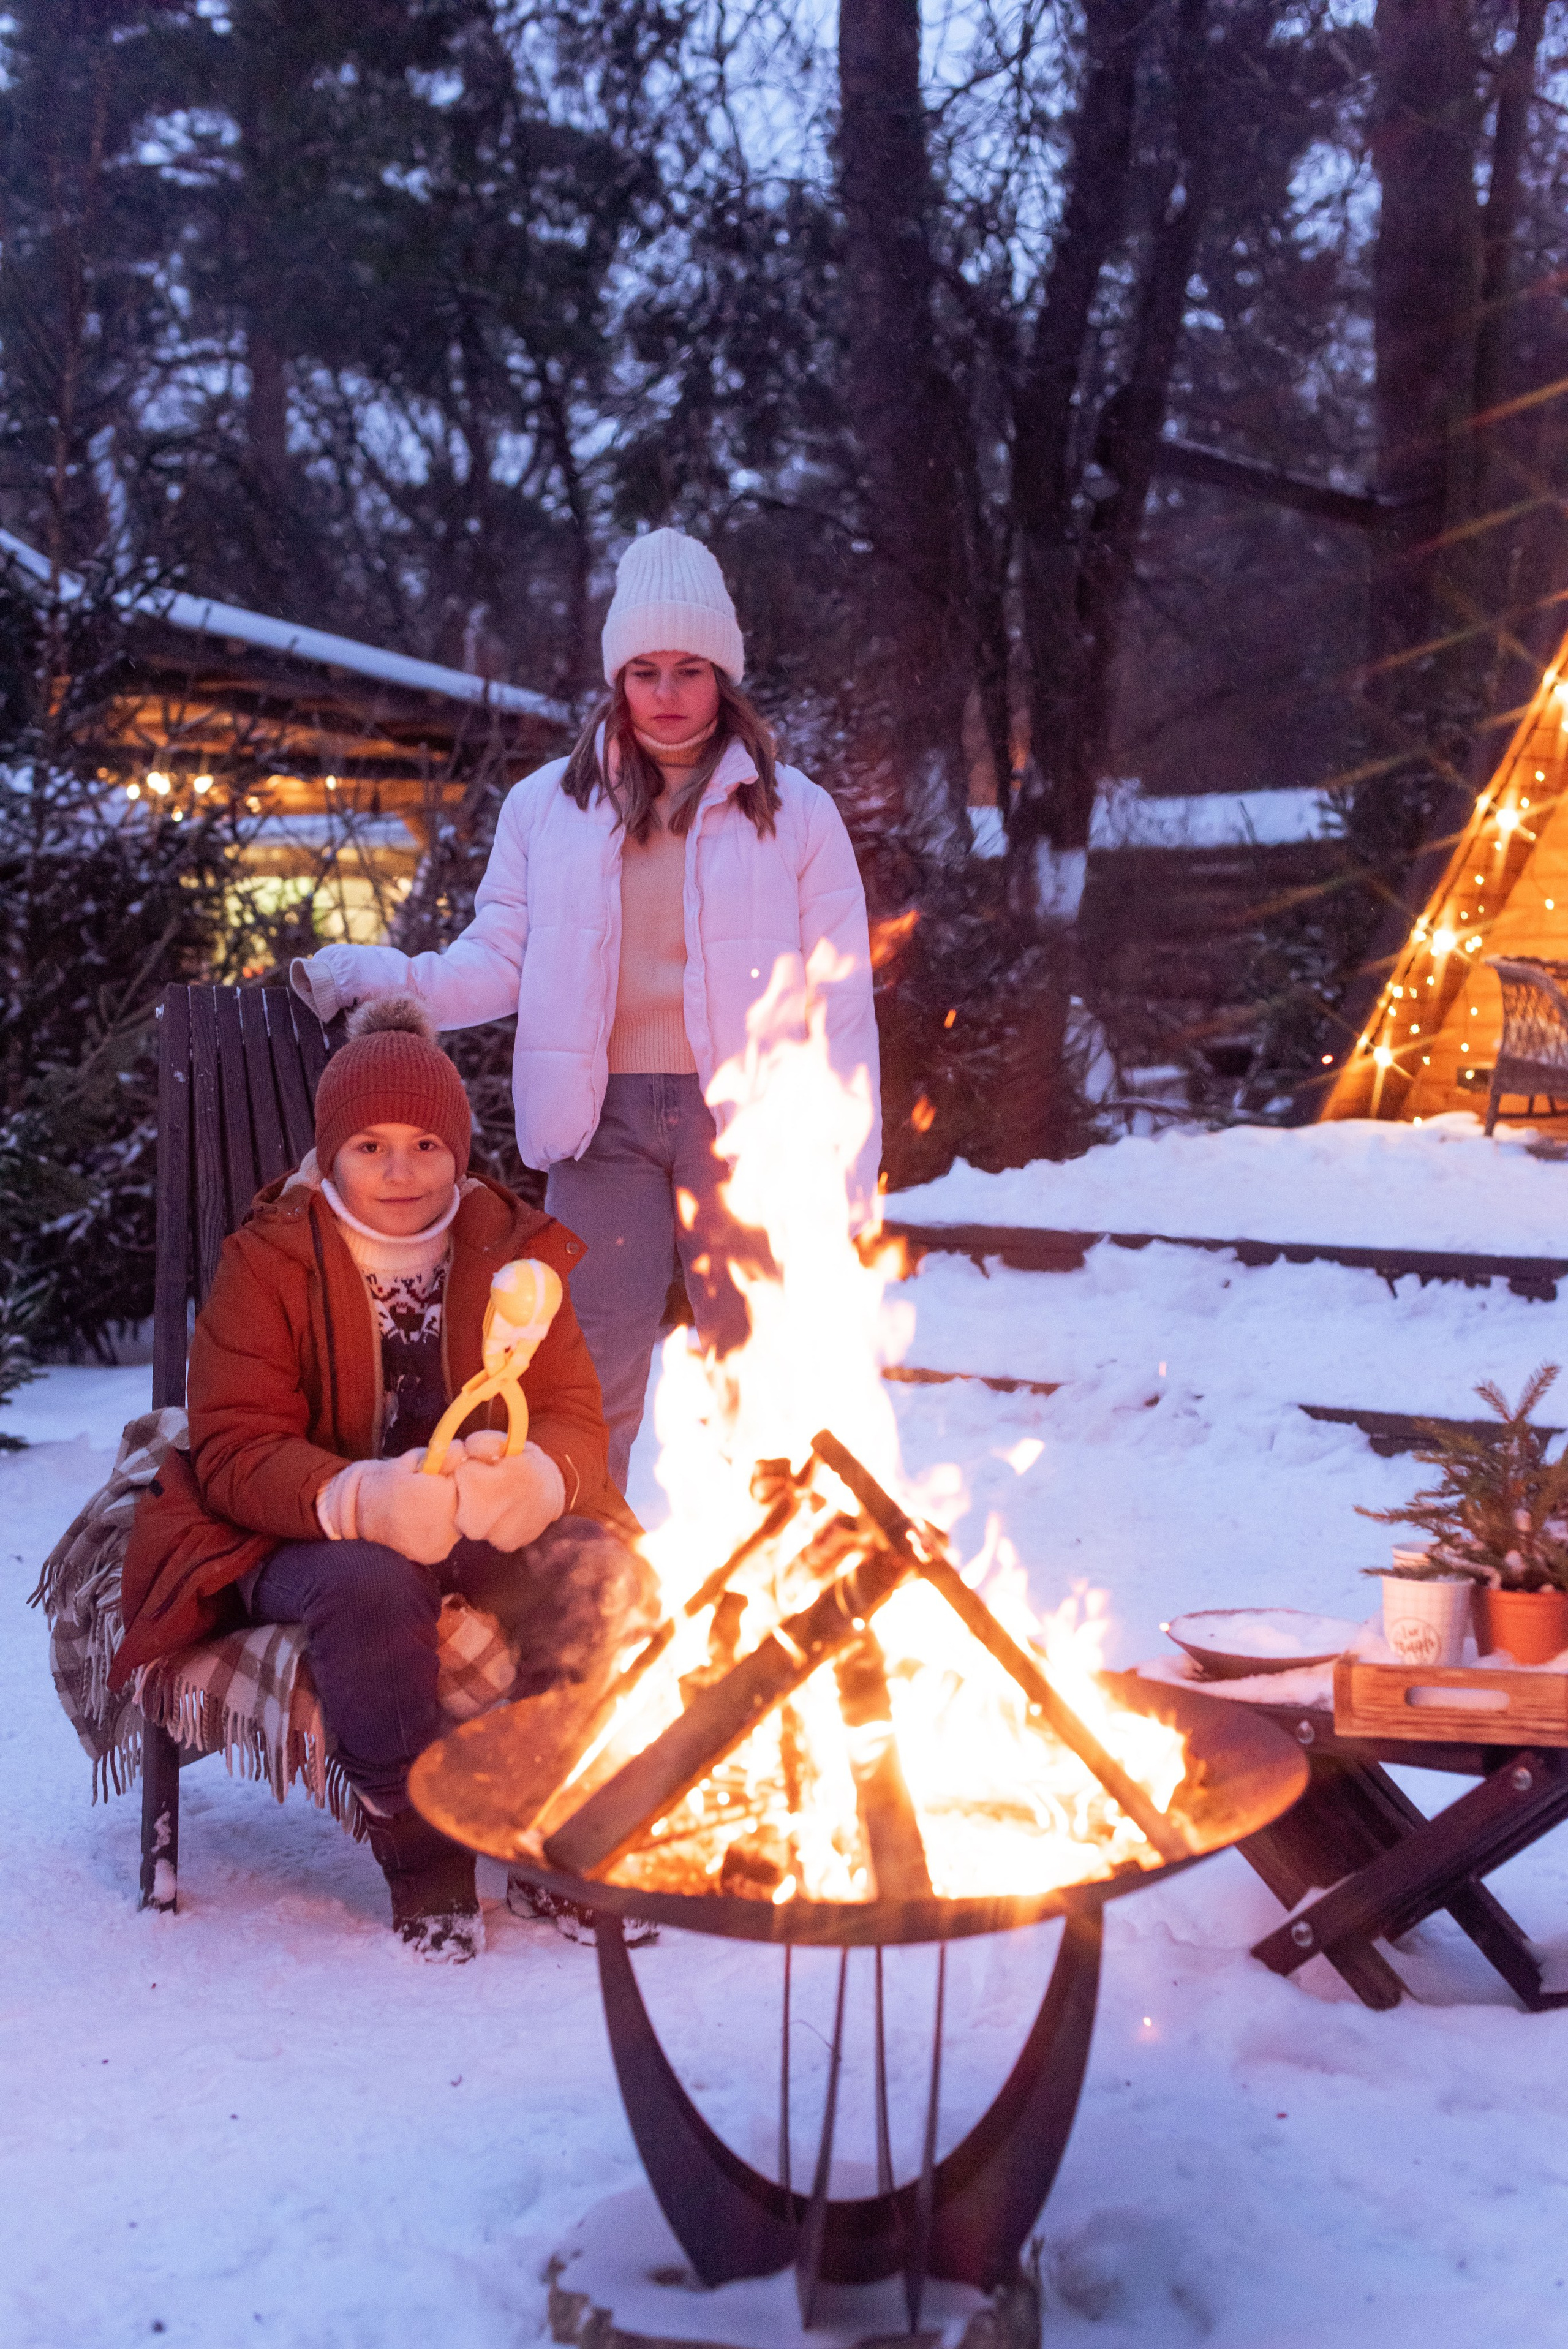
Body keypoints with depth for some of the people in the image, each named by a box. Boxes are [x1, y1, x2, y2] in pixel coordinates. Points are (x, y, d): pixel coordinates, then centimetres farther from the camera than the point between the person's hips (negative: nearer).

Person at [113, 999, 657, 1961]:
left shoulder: (515, 1250, 6)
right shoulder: (269, 1261, -3)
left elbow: (576, 1418, 1)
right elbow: (235, 1449, -11)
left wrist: (533, 1477, -27)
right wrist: (362, 1501, -33)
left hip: (487, 1524, 3)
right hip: (306, 1537, -3)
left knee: (598, 1568, -27)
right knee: (371, 1587, -37)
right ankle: (426, 1864, -19)